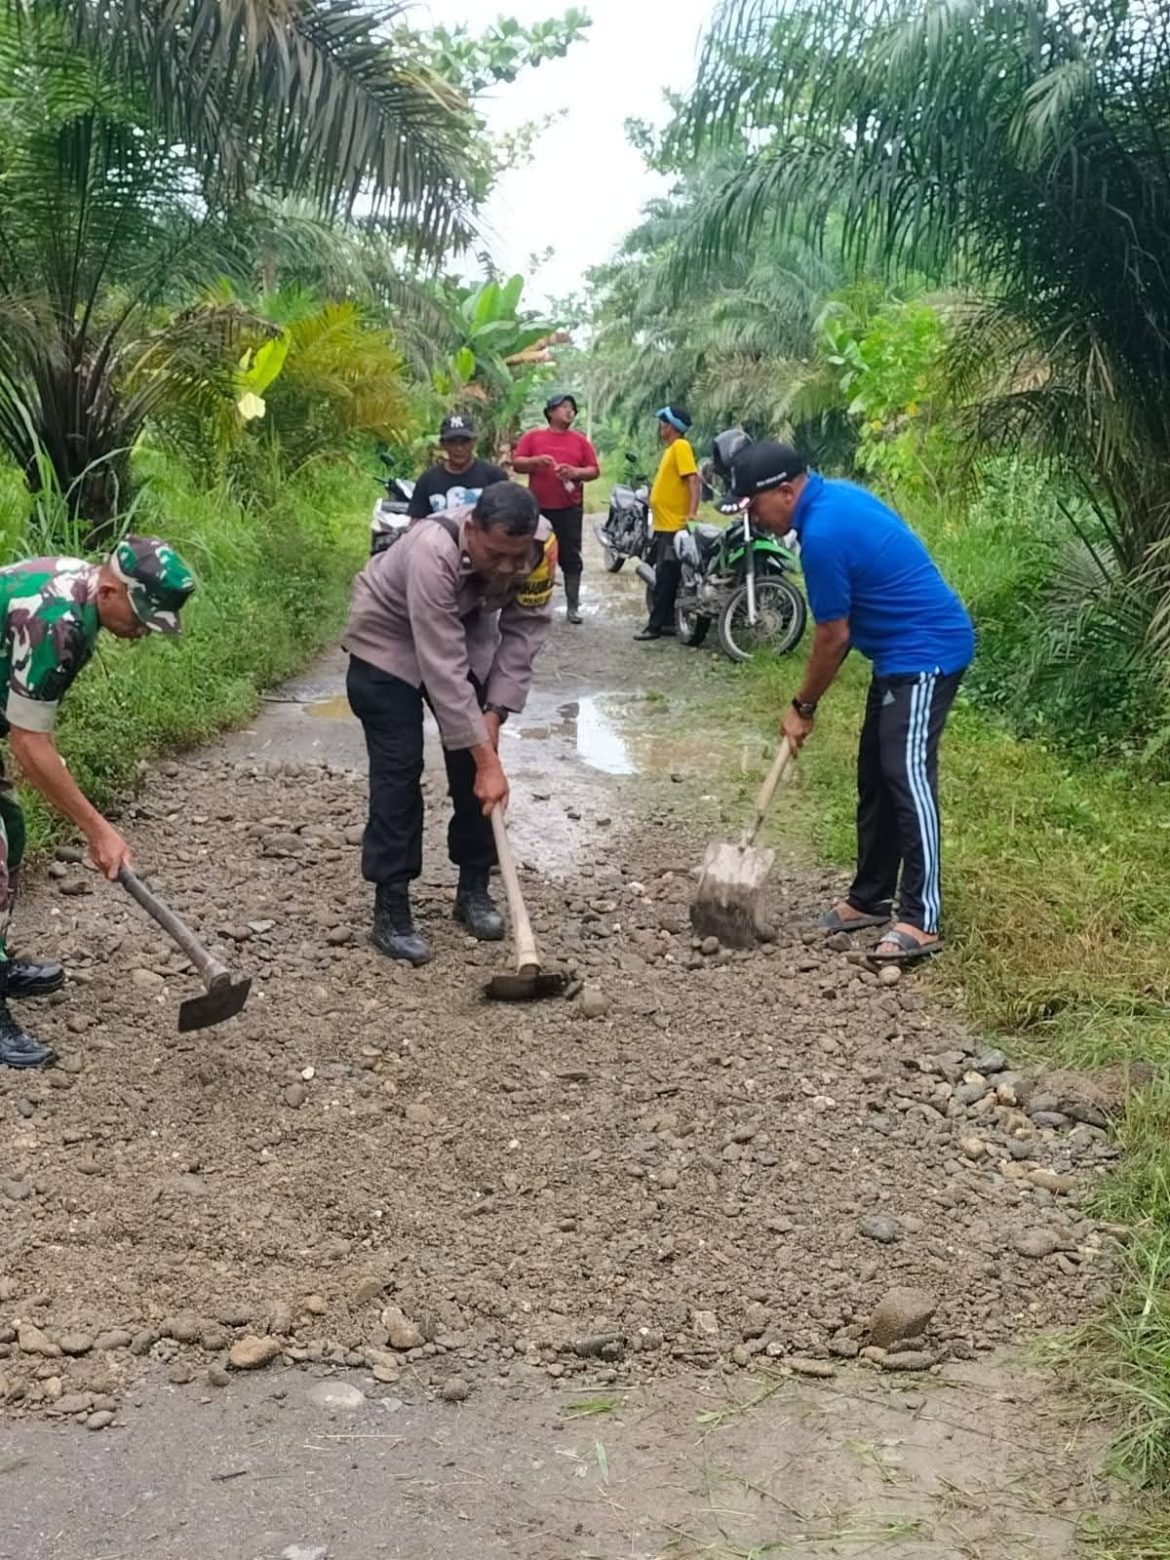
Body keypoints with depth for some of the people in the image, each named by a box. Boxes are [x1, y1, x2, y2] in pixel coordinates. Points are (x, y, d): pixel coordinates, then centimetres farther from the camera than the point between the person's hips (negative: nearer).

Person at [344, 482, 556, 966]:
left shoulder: (540, 545, -27)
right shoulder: (433, 552, -42)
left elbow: (526, 628, -14)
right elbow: (443, 668, -41)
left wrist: (495, 712, -21)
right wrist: (488, 760, -39)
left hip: (467, 631, 5)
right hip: (389, 636, -5)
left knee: (472, 762, 2)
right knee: (398, 767, -11)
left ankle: (473, 888, 16)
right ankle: (390, 911, -6)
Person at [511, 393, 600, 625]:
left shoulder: (580, 441, 9)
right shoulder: (533, 436, 6)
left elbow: (594, 471, 6)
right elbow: (516, 464, 2)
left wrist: (576, 472, -13)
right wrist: (536, 461, -16)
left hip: (570, 509, 1)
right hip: (538, 508, 0)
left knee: (571, 557, 0)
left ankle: (573, 606, 3)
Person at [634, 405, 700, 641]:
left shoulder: (681, 447, -13)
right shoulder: (671, 448, 16)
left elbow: (693, 479, -22)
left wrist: (693, 511, -30)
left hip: (673, 526, -10)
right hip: (664, 524, 10)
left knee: (665, 578, -7)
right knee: (664, 577, 13)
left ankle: (656, 625, -5)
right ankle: (668, 621, 18)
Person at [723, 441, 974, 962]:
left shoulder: (823, 534, -22)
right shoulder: (836, 495, 8)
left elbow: (833, 637, -15)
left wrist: (803, 708, -2)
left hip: (924, 654, -11)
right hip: (905, 651, 11)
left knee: (907, 777, -15)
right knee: (875, 776, 13)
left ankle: (921, 920, -15)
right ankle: (870, 897, 20)